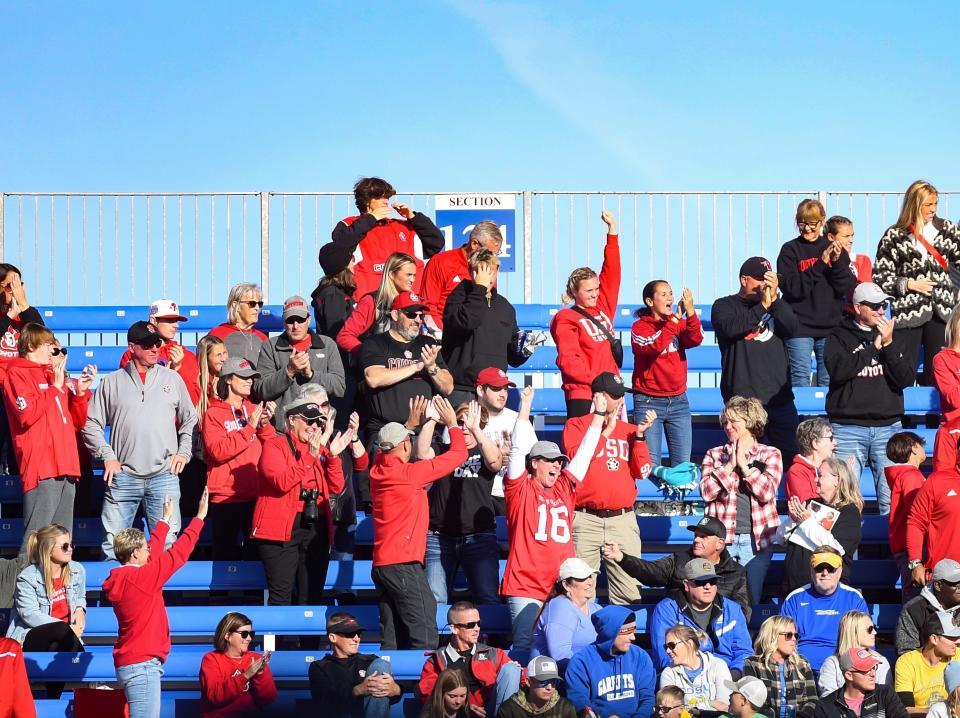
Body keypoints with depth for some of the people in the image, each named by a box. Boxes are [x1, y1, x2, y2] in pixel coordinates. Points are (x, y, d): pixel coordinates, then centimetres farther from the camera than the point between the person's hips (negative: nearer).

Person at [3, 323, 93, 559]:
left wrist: (80, 392, 7)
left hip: (66, 468, 8)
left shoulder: (53, 375, 21)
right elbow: (27, 414, -16)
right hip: (41, 468, -8)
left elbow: (77, 423, 22)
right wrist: (56, 386, -8)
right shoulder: (17, 374, 2)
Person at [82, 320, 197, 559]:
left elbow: (190, 420, 19)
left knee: (166, 544, -2)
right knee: (113, 545, -2)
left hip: (165, 476, 1)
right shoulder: (113, 382, 8)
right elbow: (91, 423, 9)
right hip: (123, 475, -1)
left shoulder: (172, 378, 12)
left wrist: (184, 452, 7)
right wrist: (107, 456, -1)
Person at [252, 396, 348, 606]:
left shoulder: (321, 447, 16)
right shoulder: (274, 445, 0)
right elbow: (283, 481, -17)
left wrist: (333, 456, -7)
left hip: (316, 528, 6)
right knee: (281, 596, -8)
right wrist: (311, 455, -20)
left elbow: (336, 487, 8)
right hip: (282, 527, -6)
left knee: (312, 596, 7)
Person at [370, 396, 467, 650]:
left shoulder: (378, 470, 8)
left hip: (381, 563, 8)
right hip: (404, 564, -8)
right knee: (424, 637, -10)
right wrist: (453, 424, 11)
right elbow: (458, 454, -4)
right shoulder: (409, 474, -11)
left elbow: (385, 452, 34)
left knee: (393, 641, 7)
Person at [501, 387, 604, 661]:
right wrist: (525, 407, -8)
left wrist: (599, 415, 21)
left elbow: (584, 453, 20)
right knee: (526, 647, -10)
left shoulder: (564, 489, 16)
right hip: (525, 587, -4)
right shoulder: (521, 489, 3)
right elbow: (518, 448, -5)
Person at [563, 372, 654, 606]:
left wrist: (640, 436, -3)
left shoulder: (629, 430, 17)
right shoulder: (576, 425, 8)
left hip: (623, 519, 3)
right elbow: (576, 458, -10)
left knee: (629, 594, -5)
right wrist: (606, 429, -5)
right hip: (586, 519, -3)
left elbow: (642, 472, 8)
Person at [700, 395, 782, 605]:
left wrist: (744, 464, -7)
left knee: (752, 601, 3)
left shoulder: (770, 454, 6)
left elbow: (767, 493, -8)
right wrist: (730, 465, -8)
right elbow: (707, 491, -4)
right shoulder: (714, 455, 10)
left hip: (756, 539, -1)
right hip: (722, 539, 1)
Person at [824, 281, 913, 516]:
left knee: (892, 498, -6)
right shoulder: (839, 337, 7)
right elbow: (838, 369, -12)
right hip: (848, 427, -2)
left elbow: (905, 379, 4)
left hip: (888, 425, 2)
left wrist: (889, 344, -7)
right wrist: (874, 346, -8)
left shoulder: (894, 337, 15)